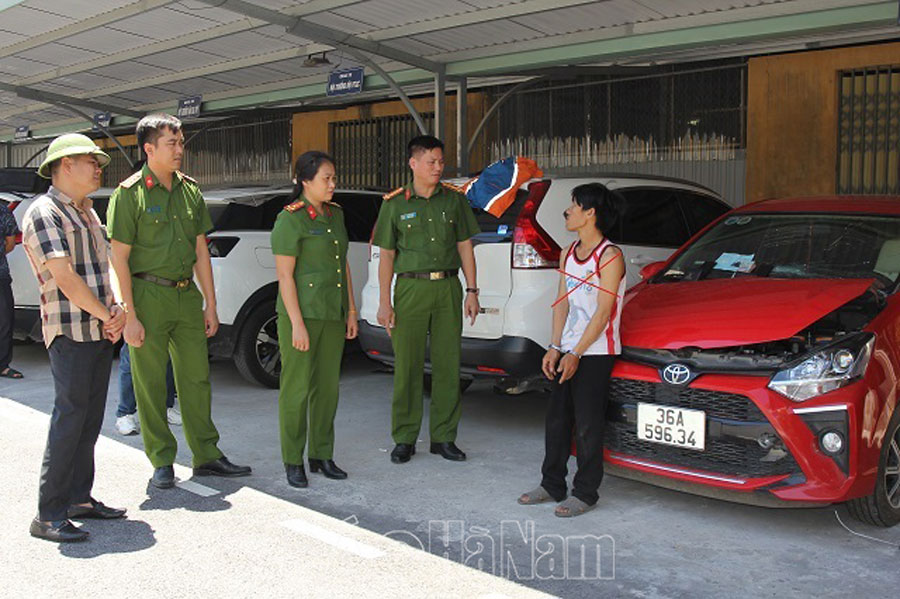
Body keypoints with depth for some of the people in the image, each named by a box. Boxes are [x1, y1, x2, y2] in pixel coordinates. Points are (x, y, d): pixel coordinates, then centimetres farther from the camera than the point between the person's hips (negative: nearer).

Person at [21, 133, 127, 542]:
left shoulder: (87, 214, 19)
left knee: (90, 420, 11)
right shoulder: (44, 213, -9)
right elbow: (65, 278, -16)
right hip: (69, 332, -8)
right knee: (69, 419, -9)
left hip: (100, 332, 8)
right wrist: (107, 315, -10)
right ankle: (49, 515, -2)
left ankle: (80, 499, 20)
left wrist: (117, 313, 1)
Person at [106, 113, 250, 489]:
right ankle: (162, 462, 15)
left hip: (187, 295, 5)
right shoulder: (130, 193, -6)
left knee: (197, 379, 8)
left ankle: (206, 456, 18)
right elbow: (119, 258, -9)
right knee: (150, 384, 2)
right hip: (148, 295, -5)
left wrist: (210, 304, 10)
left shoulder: (190, 189, 11)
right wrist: (129, 316, -14)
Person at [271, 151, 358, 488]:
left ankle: (322, 456, 22)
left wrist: (351, 311, 13)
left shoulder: (335, 214, 12)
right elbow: (285, 275, -13)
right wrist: (297, 323, -17)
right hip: (301, 312, -7)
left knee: (328, 387, 11)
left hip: (333, 314, 7)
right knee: (297, 387, 0)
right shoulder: (290, 219, -10)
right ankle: (292, 462, 11)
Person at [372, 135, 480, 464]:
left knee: (448, 365, 4)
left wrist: (471, 291, 4)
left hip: (448, 288, 2)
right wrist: (384, 301, -3)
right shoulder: (395, 203, 3)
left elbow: (465, 246, 10)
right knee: (407, 366, 0)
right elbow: (386, 255, 3)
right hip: (410, 287, -2)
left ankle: (443, 437, 15)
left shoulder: (454, 199, 8)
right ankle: (404, 439, 12)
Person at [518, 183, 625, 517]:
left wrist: (576, 354, -17)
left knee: (587, 425, -2)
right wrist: (555, 348, 2)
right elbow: (563, 303, 11)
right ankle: (552, 486, 23)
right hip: (568, 351, 8)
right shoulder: (570, 254, 12)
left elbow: (603, 313, -15)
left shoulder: (610, 257, -12)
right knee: (557, 419, 11)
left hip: (596, 353, -8)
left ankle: (585, 493, 10)